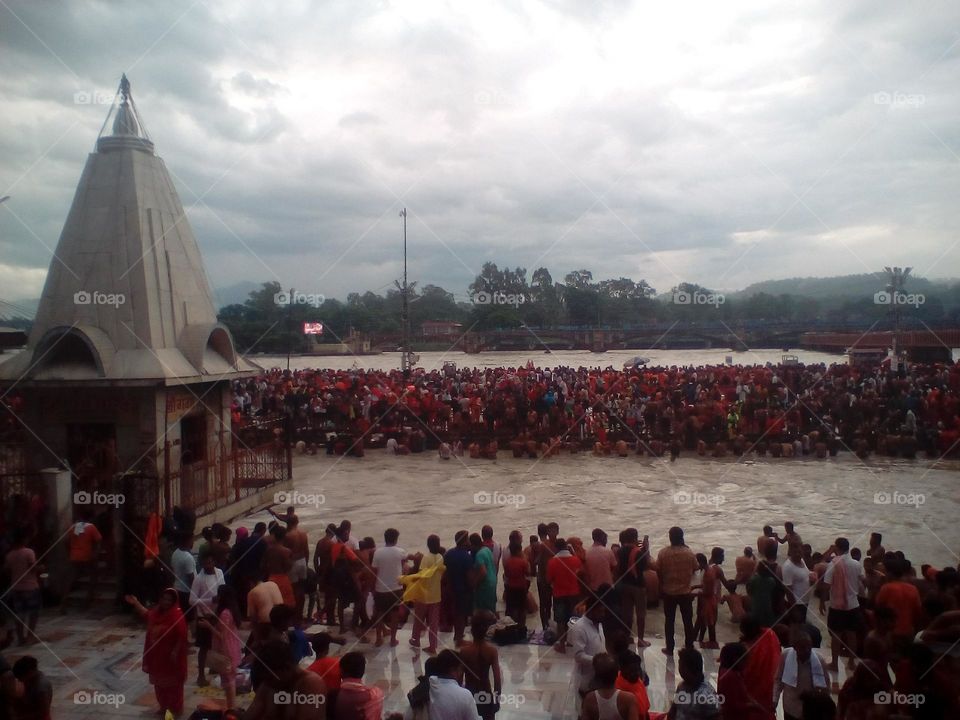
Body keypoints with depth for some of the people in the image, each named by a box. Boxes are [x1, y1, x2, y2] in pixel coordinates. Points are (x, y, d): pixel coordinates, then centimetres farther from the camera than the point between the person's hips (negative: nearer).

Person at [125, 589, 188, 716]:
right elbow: (146, 614, 24)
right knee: (159, 682, 18)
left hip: (170, 656, -8)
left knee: (172, 683, 4)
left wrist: (175, 652, -23)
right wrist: (136, 603, 16)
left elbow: (182, 636, -21)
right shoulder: (157, 611, 2)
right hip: (157, 655, 8)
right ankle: (164, 706, 34)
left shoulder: (177, 615, -21)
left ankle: (176, 709, 16)